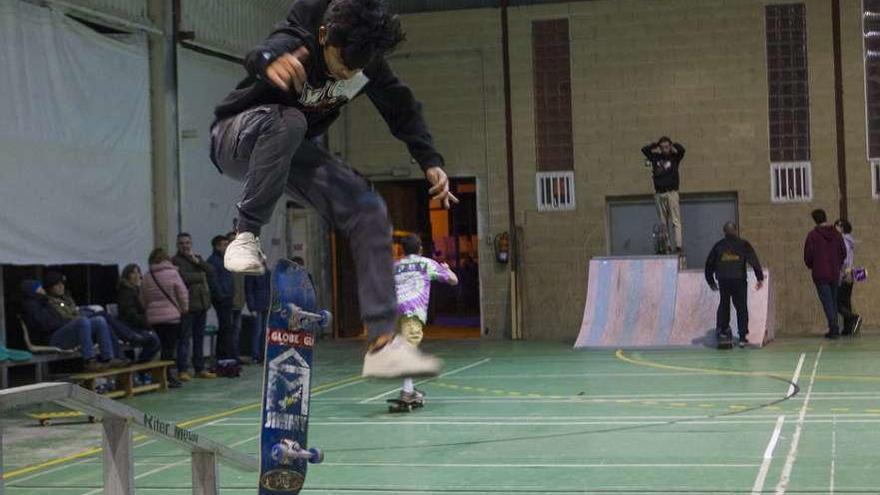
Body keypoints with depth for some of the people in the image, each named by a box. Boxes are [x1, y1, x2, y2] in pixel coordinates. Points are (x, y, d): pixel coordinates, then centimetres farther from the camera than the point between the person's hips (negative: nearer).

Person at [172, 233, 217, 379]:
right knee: (185, 338, -6)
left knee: (199, 338, 12)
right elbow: (184, 277, -20)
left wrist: (197, 261, -8)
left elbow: (211, 272, 4)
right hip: (187, 305, -7)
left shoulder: (197, 258, 17)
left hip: (202, 303, 7)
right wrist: (201, 276, -5)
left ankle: (200, 369, 19)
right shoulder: (176, 261, -5)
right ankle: (183, 371, -4)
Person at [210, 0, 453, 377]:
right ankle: (246, 235, -25)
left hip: (292, 150, 6)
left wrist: (431, 162, -10)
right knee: (287, 120, -40)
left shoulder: (368, 62, -13)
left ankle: (382, 344, -14)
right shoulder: (297, 42, -31)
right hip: (237, 138, -6)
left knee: (369, 212, -12)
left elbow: (401, 108, 3)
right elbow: (259, 56, -56)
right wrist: (269, 61, -81)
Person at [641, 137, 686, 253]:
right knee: (663, 222, 6)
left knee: (676, 221, -8)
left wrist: (673, 145, 3)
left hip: (672, 192, -3)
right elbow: (644, 150, 13)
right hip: (659, 193, 3)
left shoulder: (674, 157, 3)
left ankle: (678, 246, -14)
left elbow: (681, 150, -12)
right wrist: (654, 146, 7)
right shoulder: (656, 157, 10)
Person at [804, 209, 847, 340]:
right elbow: (843, 253, 8)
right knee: (833, 301, 14)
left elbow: (808, 255, -8)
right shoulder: (836, 234, 5)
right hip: (835, 274, 5)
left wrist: (811, 266, 12)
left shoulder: (812, 235, -9)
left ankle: (833, 328, -12)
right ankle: (835, 329, 15)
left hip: (820, 274, -4)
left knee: (827, 302, -4)